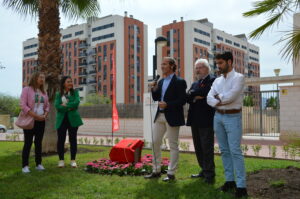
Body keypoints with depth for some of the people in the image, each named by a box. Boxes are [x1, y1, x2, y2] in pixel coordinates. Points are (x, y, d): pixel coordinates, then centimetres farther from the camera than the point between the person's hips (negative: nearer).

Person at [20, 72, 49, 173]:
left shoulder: (43, 92, 15)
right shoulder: (26, 90, -3)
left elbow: (47, 106, 18)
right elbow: (23, 105, -12)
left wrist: (45, 115, -2)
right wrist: (35, 116, -17)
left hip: (41, 121, 5)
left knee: (39, 142, 8)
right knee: (28, 143, -4)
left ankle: (38, 164, 14)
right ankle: (25, 166, 1)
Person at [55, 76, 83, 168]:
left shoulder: (75, 92, 7)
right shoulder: (58, 94, 8)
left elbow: (77, 102, -10)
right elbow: (57, 106, -8)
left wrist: (65, 105, -9)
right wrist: (70, 107, -14)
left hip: (72, 119, 0)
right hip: (61, 119, 0)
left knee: (73, 139, 3)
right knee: (61, 140, 0)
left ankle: (73, 160, 11)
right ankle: (61, 160, 12)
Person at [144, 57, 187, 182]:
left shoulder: (179, 82, -8)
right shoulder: (161, 81, 14)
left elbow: (182, 100, -13)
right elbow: (155, 98, 15)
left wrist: (167, 104, -21)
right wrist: (154, 89, -4)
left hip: (172, 117, -7)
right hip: (160, 115, 7)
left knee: (173, 145, 3)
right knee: (155, 143, 9)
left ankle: (171, 173, 12)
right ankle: (156, 171, 21)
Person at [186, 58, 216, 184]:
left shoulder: (212, 80, -4)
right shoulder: (195, 83, 20)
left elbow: (207, 94, -21)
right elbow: (187, 97, 6)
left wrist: (194, 94, -9)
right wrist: (197, 97, -13)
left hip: (206, 120, -8)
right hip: (195, 120, 8)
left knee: (207, 148, -3)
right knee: (198, 148, 13)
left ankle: (209, 175, 5)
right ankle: (204, 170, 26)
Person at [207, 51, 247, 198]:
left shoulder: (238, 77, -5)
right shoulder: (217, 81, 13)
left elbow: (231, 96, -18)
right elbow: (209, 99, 2)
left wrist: (218, 97, -2)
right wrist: (220, 102, -15)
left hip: (233, 117, -6)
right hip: (218, 116, 6)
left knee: (235, 151, -8)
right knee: (224, 150, 9)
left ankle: (241, 185, -4)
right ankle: (229, 180, 18)